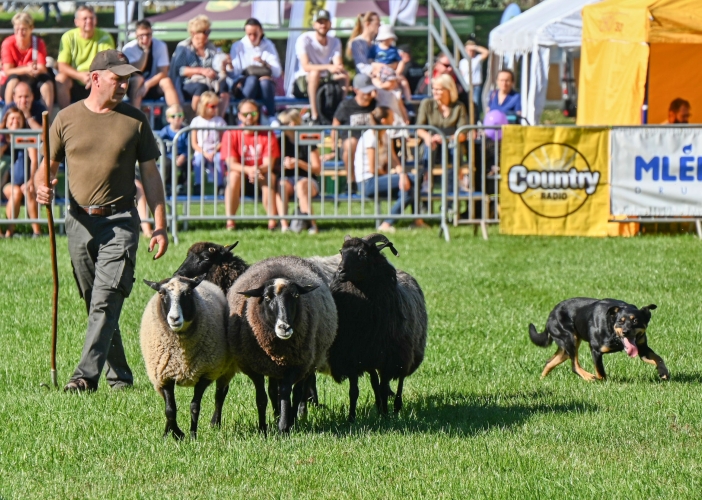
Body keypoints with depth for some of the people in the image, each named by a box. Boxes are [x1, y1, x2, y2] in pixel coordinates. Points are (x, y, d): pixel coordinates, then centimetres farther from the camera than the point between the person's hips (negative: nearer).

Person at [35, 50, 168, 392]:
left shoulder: (135, 121, 5)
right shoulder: (67, 119, 6)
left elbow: (150, 174, 7)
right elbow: (49, 165, 13)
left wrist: (160, 226, 2)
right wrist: (42, 187, -11)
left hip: (120, 222, -2)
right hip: (79, 221, 2)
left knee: (106, 302, -15)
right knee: (95, 305, 8)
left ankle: (86, 375, -21)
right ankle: (119, 375, 19)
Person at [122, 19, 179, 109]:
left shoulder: (160, 46, -9)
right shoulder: (129, 49, -12)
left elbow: (163, 73, -13)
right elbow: (136, 72, -23)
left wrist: (147, 85, -27)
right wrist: (145, 51, -30)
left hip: (154, 85, 1)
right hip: (134, 87, -1)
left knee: (166, 82, -29)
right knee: (138, 80, -33)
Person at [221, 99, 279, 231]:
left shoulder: (267, 135, -4)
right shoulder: (231, 134, -5)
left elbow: (268, 164, -13)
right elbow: (231, 163, -14)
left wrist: (258, 170, -36)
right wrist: (248, 169, -34)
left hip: (260, 179, 0)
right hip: (241, 178, 0)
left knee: (270, 176, -32)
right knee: (234, 175, -33)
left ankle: (272, 221, -32)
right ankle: (230, 221, -33)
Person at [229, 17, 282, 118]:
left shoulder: (268, 46, 13)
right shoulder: (238, 47, 10)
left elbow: (277, 72, 1)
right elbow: (234, 73, -1)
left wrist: (264, 63, -18)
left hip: (265, 87, 1)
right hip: (244, 85, -1)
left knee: (265, 81, -35)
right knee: (252, 79, -36)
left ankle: (271, 117, -37)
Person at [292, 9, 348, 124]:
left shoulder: (335, 42, 3)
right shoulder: (304, 39, -14)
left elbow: (338, 65, -11)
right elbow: (306, 66, -28)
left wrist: (339, 69, -38)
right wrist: (328, 67, -42)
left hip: (324, 80, 5)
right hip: (304, 80, -5)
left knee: (344, 75, -22)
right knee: (315, 72, -37)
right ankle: (314, 115, -37)